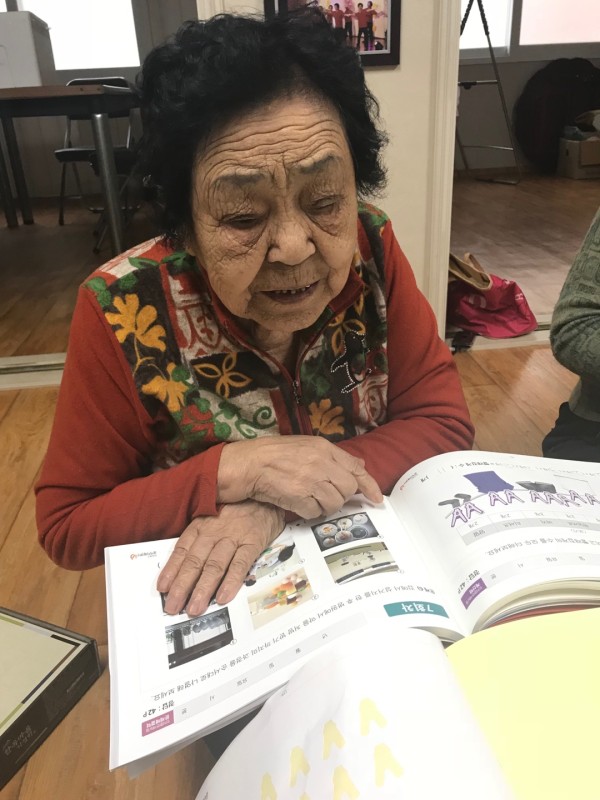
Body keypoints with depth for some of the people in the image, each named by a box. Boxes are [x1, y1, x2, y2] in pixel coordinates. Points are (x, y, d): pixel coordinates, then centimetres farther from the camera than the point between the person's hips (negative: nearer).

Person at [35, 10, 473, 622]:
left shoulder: (370, 250, -13)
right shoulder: (123, 311, -20)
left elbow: (442, 421, -11)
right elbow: (66, 527, -12)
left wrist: (275, 506, -23)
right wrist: (233, 472, -27)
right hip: (197, 604, -1)